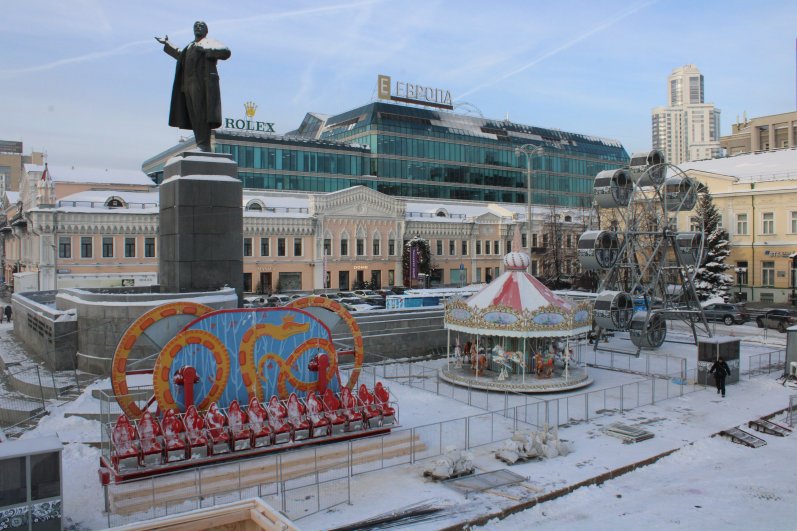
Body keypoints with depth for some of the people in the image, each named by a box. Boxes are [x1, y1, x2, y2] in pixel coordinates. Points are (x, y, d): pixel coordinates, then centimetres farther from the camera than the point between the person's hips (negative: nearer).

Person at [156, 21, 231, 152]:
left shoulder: (210, 43, 5)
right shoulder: (190, 47, 27)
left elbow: (226, 52, -13)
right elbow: (181, 56, 46)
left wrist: (205, 49, -17)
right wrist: (167, 44, 53)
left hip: (203, 84, -8)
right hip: (189, 86, 8)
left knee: (202, 115, -16)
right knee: (194, 117, 1)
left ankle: (203, 145, -21)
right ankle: (203, 147, -1)